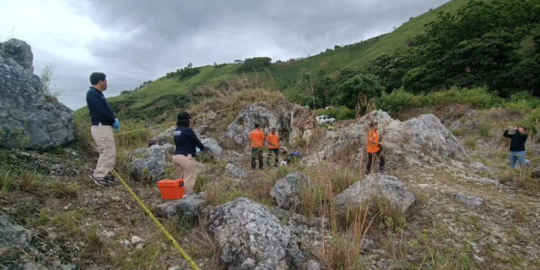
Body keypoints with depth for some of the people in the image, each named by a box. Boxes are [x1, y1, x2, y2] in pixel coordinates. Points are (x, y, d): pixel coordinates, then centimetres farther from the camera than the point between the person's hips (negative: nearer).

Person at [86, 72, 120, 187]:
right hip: (100, 127, -10)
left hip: (105, 126, 10)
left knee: (111, 152, 13)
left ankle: (107, 175, 20)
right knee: (107, 152, -9)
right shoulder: (92, 94, -13)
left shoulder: (98, 94, 18)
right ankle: (98, 176, 0)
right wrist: (114, 121, -9)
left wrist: (114, 119, 3)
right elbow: (101, 111, -21)